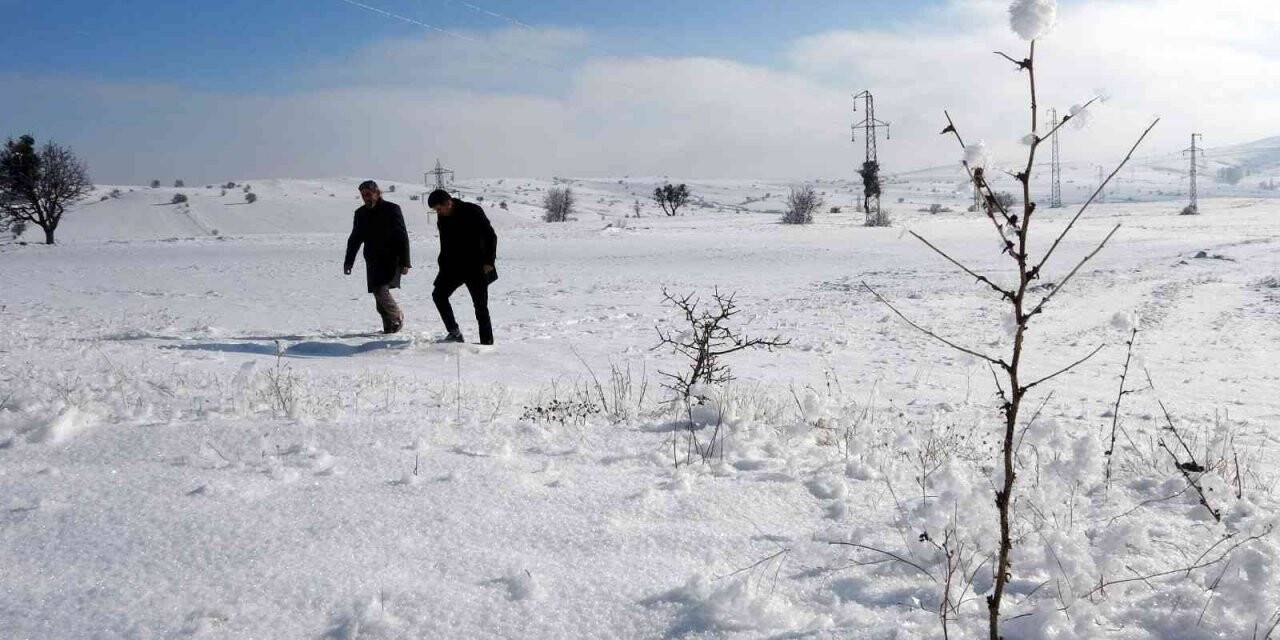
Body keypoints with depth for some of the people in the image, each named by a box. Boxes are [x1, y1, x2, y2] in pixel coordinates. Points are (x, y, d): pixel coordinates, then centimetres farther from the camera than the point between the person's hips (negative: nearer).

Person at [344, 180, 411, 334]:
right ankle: (389, 326, 12)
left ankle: (398, 317, 3)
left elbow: (402, 237, -7)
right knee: (378, 293, 1)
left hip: (391, 259, -5)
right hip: (373, 261, 5)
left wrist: (405, 262, -13)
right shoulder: (361, 213, 11)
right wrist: (348, 262, 15)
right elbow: (354, 239, 20)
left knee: (382, 290, -19)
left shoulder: (392, 209, -5)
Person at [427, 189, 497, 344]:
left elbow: (491, 236, -11)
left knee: (480, 305, -4)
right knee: (438, 294, -6)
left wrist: (489, 261, -16)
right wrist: (442, 266, 11)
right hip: (453, 267, 6)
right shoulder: (442, 219, 6)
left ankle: (487, 342, 2)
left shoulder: (473, 211, -12)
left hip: (476, 267, -6)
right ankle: (454, 332, -1)